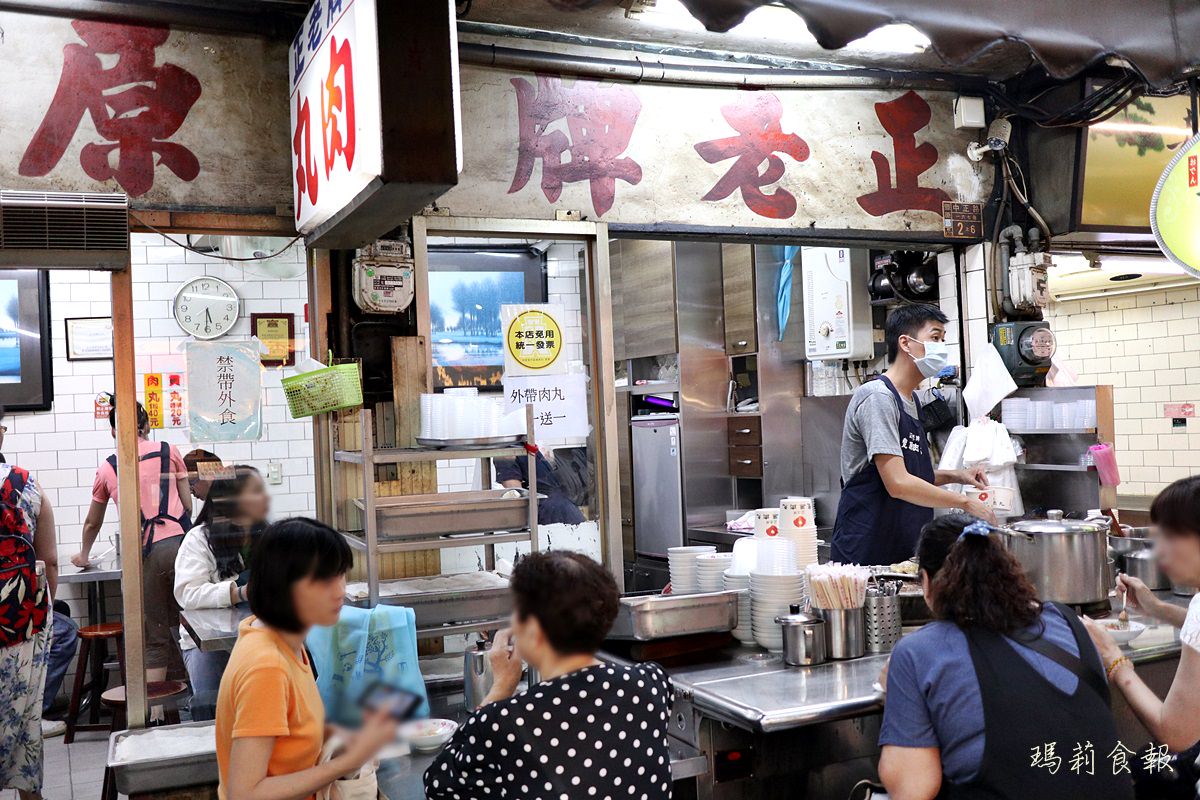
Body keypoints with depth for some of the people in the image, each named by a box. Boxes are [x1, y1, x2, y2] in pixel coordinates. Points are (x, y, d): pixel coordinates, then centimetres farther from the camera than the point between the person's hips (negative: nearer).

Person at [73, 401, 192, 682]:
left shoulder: (107, 469, 16)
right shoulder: (169, 452, 12)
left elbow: (92, 523, 30)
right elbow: (188, 505, 11)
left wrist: (83, 555, 48)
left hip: (145, 552, 1)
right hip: (180, 542, -1)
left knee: (154, 640, 7)